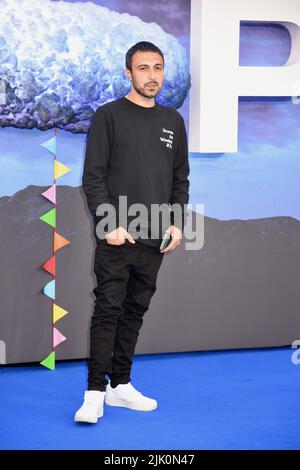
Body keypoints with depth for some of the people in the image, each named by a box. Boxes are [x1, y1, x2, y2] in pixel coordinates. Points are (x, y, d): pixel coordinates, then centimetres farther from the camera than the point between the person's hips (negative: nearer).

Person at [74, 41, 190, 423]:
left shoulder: (173, 122, 13)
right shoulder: (109, 116, -3)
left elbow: (180, 180, 15)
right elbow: (93, 178, -7)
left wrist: (177, 223, 3)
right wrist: (109, 224, -16)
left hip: (155, 240, 5)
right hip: (116, 238, -5)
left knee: (135, 312, 10)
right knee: (108, 311, -6)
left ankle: (120, 385, 19)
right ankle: (95, 392, -2)